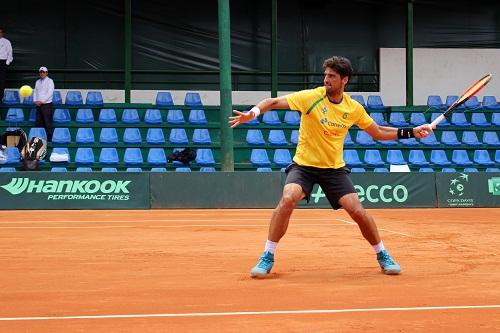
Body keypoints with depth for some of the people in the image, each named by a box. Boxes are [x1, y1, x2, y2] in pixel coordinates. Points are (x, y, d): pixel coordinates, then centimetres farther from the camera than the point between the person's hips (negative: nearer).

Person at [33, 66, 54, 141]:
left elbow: (50, 93, -11)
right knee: (38, 123, 4)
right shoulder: (37, 82, 17)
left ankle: (49, 140, -7)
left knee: (48, 123, -8)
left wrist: (42, 101, -16)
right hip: (38, 105, 6)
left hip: (47, 104, -6)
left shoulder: (49, 81, -2)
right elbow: (35, 92, 17)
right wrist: (35, 101, -1)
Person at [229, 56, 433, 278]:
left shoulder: (354, 108, -2)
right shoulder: (311, 97, -12)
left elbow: (378, 133, 12)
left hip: (334, 168, 2)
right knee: (288, 199, -28)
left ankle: (383, 256, 16)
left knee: (358, 211, -9)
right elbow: (274, 102, -17)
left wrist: (411, 132, 5)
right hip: (303, 164, -2)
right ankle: (267, 258, -15)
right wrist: (253, 112, -36)